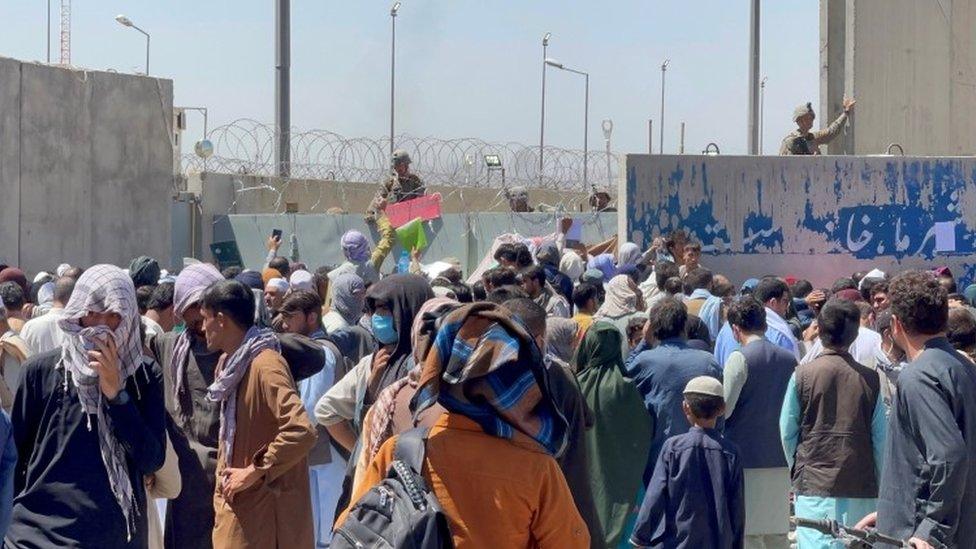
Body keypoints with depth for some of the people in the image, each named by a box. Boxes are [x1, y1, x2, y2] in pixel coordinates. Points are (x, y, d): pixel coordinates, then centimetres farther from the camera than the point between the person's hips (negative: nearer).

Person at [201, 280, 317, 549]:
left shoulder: (265, 365, -20)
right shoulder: (230, 363, 10)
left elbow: (301, 432, -30)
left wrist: (253, 472, -21)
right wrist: (224, 481, 12)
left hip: (266, 509, -9)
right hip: (235, 505, 9)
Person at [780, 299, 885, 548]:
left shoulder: (803, 374, -4)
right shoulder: (869, 378, -1)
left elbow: (787, 431, 3)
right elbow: (880, 437, 2)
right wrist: (880, 484, 12)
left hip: (814, 483, -1)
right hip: (861, 487, 1)